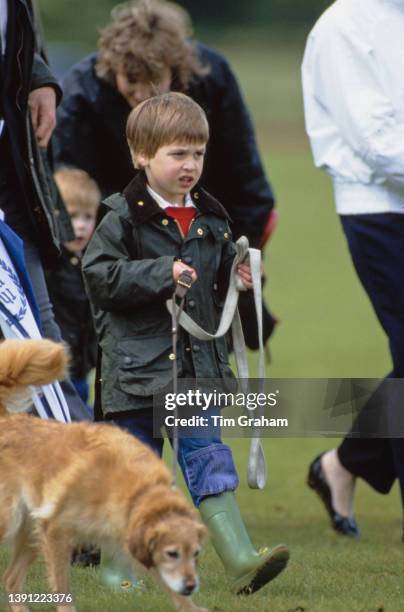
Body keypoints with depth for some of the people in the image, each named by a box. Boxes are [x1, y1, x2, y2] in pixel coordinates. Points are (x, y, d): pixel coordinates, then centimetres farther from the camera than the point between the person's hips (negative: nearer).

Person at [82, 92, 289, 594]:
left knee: (208, 458, -3)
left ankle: (239, 560, -12)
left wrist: (238, 280, 3)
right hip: (138, 360, -5)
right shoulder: (124, 218, -7)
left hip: (197, 364, 5)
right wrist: (160, 274, -22)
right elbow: (99, 274, -15)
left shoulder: (210, 219, 12)